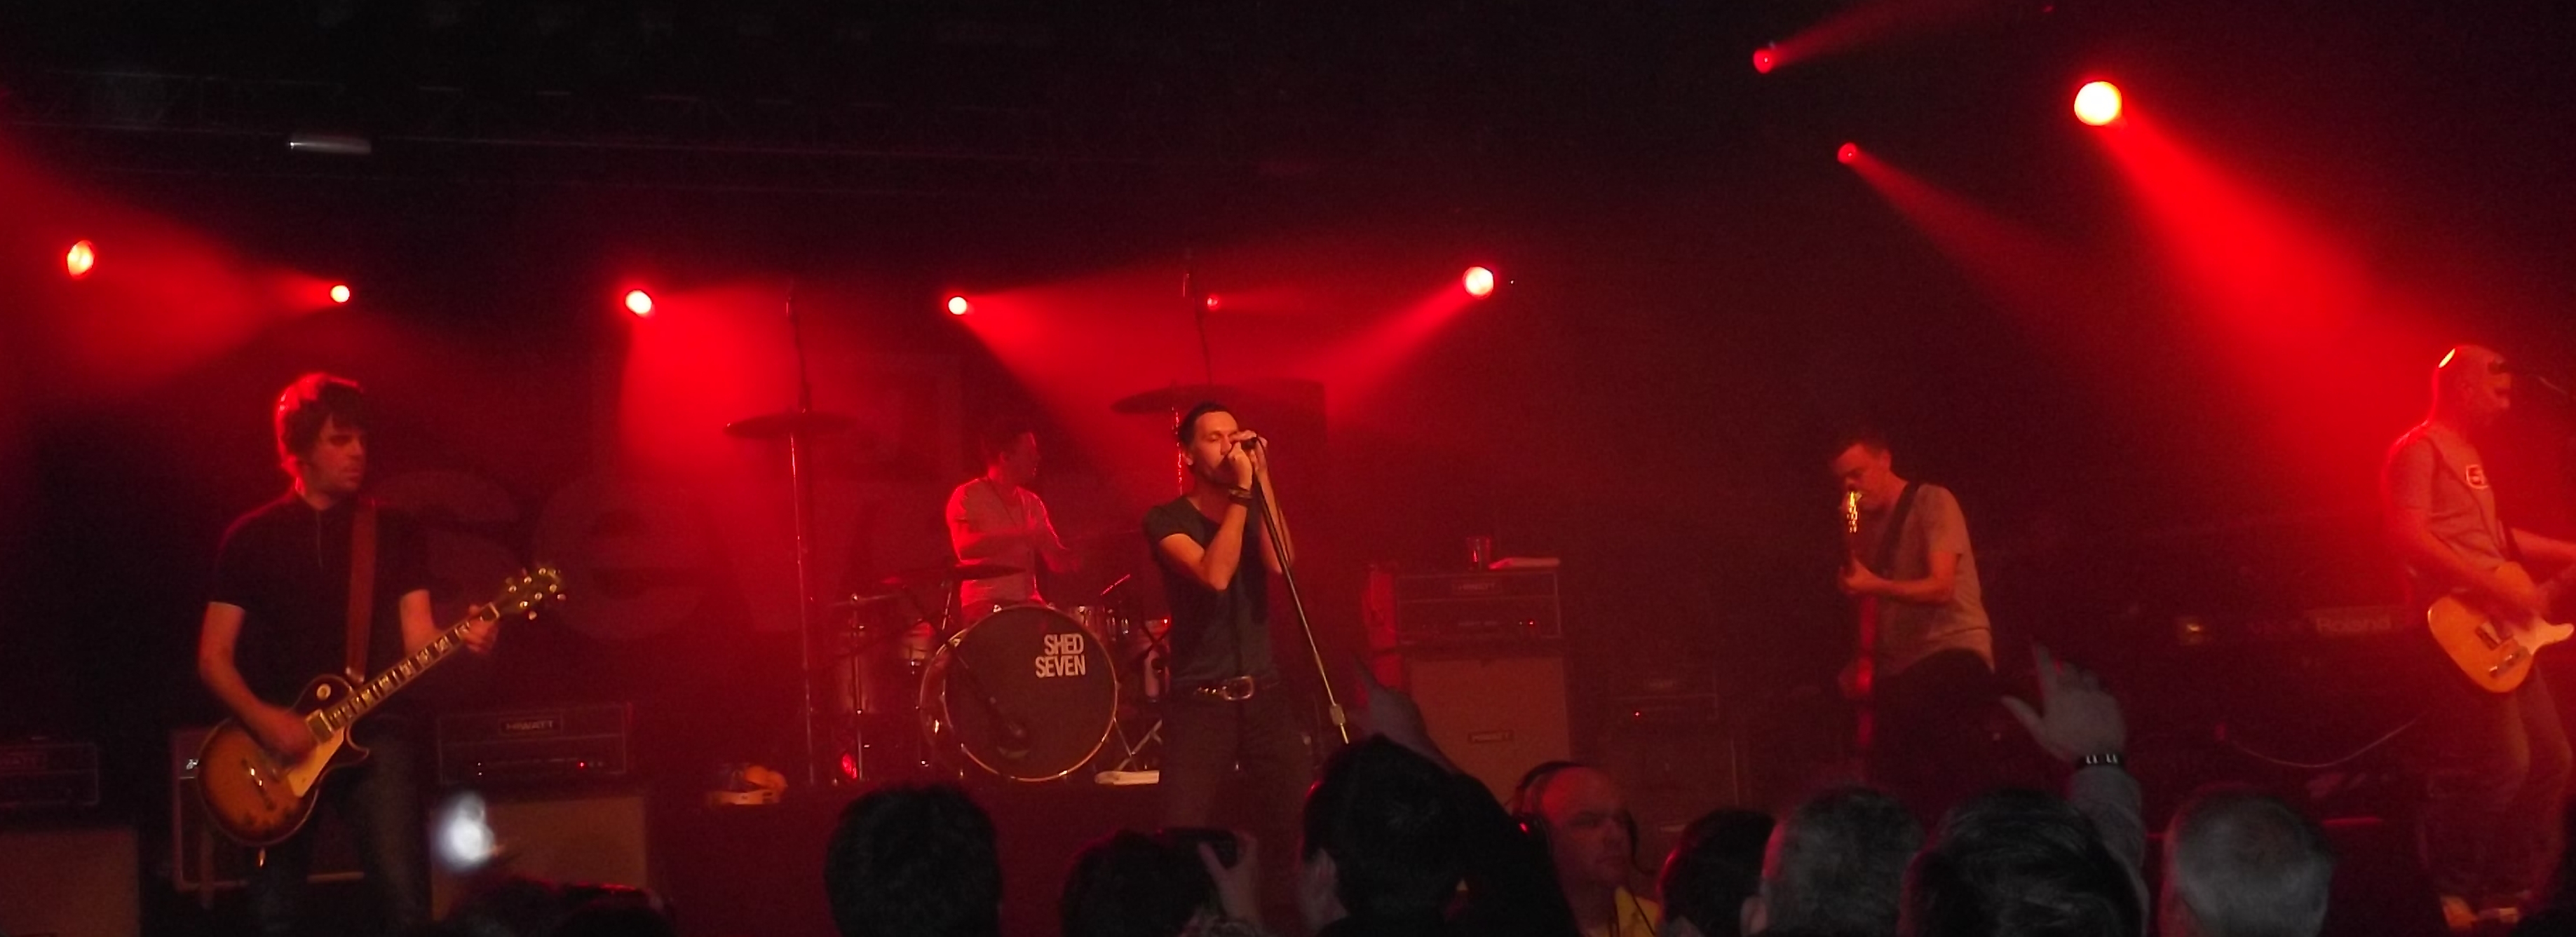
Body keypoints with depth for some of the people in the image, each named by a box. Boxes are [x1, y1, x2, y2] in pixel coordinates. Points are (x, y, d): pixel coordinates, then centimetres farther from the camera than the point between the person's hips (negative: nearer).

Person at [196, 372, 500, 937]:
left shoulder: (397, 534, 9)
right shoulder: (252, 537, 7)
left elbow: (417, 641, 3)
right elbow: (214, 658, 5)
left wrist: (463, 641, -19)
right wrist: (263, 720, -12)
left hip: (375, 731, 0)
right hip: (277, 740, 1)